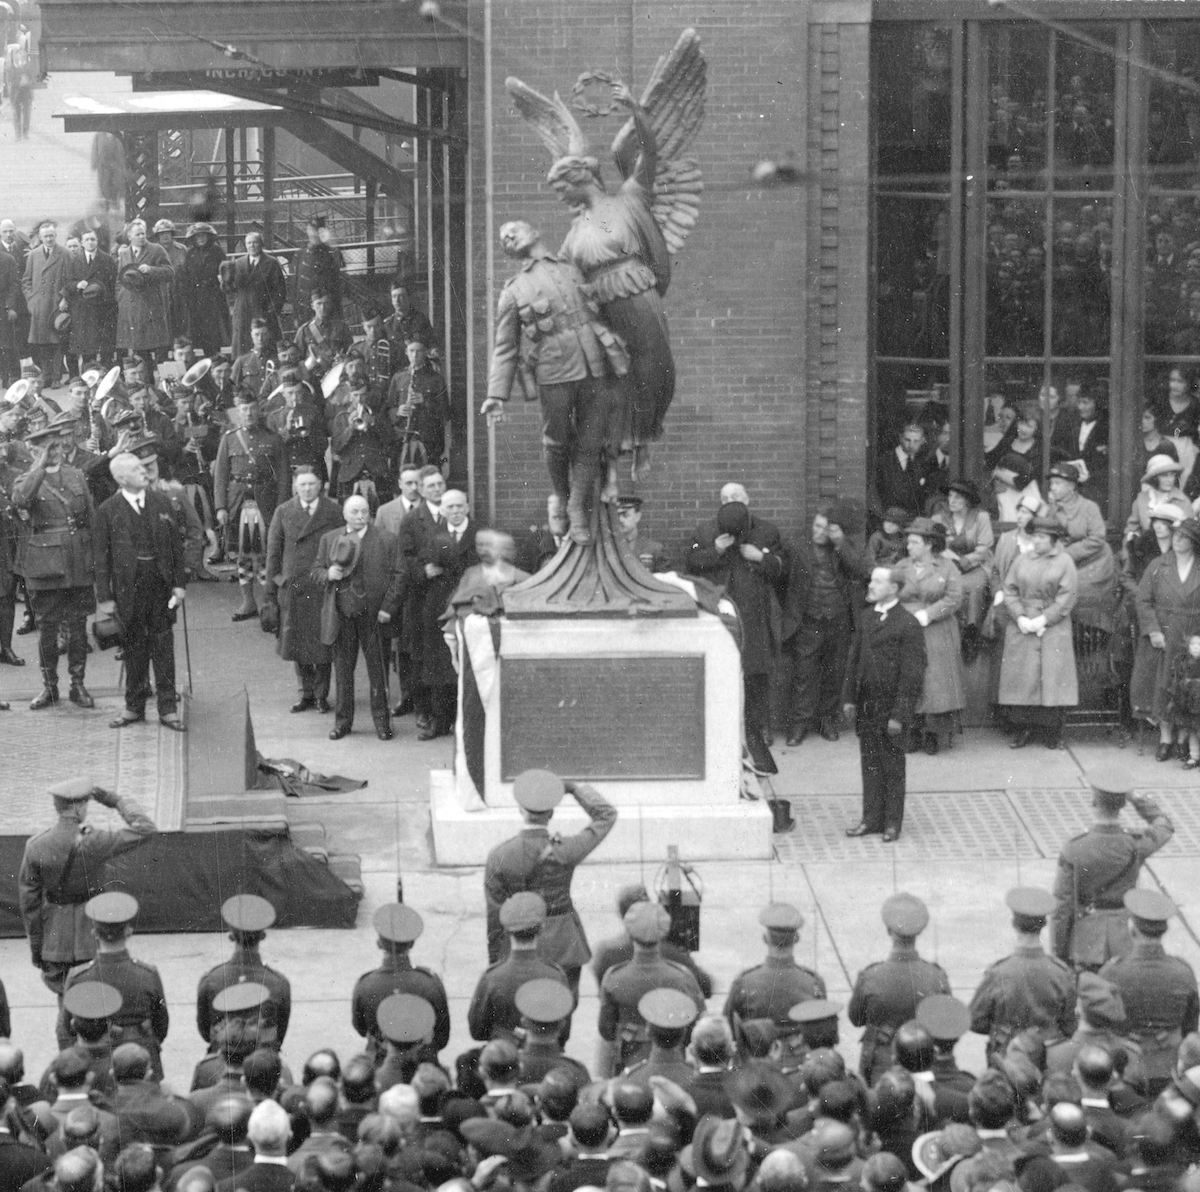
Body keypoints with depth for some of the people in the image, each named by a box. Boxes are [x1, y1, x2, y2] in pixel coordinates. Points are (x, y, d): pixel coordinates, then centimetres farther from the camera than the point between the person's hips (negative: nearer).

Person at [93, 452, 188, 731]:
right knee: (134, 646, 7)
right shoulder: (108, 511, -2)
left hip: (160, 582, 1)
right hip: (128, 586, -1)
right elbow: (102, 557, -1)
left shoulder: (160, 503, 5)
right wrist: (104, 597, -4)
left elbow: (176, 545, 8)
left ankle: (168, 709, 8)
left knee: (163, 645, 3)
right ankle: (134, 706, 19)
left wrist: (179, 583, 1)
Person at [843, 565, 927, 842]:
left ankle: (892, 822, 13)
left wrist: (899, 715, -16)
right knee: (869, 762, 11)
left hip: (891, 705, -6)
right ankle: (871, 818, 20)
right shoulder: (866, 619, 9)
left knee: (892, 765, 4)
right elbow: (854, 659, 15)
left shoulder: (908, 625, -13)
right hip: (866, 703, 6)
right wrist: (849, 697, 8)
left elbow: (912, 674, -14)